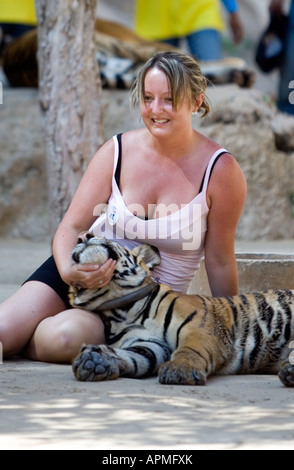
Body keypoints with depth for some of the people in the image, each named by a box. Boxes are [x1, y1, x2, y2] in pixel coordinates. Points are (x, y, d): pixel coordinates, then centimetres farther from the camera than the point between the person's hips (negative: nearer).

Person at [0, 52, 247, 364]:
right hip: (84, 272, 2)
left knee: (65, 336, -31)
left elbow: (219, 263, -4)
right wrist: (69, 270, -25)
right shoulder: (117, 152, -4)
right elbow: (71, 226, -2)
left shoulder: (219, 171, -13)